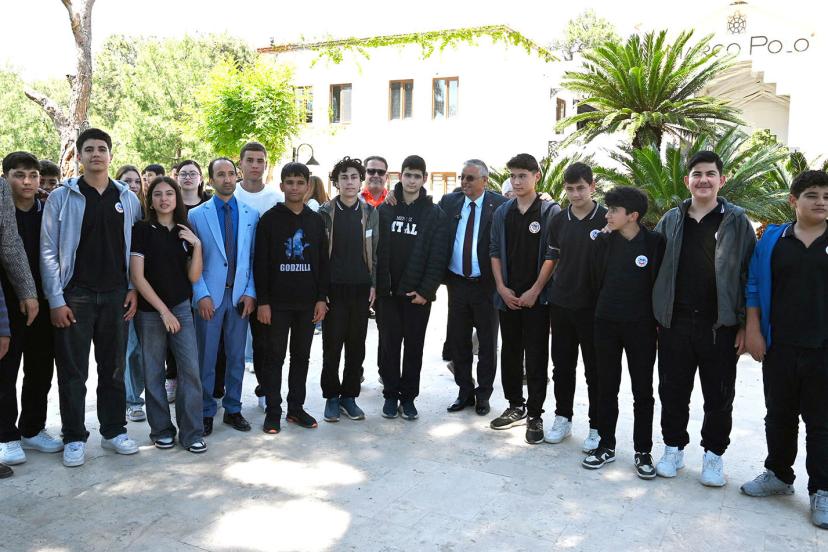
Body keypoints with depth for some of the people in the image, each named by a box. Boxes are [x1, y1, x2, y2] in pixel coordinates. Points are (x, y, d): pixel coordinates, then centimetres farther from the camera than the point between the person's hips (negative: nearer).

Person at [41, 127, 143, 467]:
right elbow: (49, 251, -3)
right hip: (75, 296, -2)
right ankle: (74, 439, 16)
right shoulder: (62, 197, -1)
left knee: (113, 369, 11)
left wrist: (133, 289, 0)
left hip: (115, 296, 2)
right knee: (73, 372, 5)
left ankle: (114, 431, 23)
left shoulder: (128, 199, 7)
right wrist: (56, 300, -8)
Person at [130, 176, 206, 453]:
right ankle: (161, 430, 19)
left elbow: (193, 277, 5)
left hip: (181, 308, 3)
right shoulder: (142, 230, -2)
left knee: (190, 369, -4)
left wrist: (197, 246, -8)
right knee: (154, 373, 5)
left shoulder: (185, 232, 9)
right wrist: (163, 310, -10)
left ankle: (191, 432, 4)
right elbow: (137, 276, -8)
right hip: (150, 311, -3)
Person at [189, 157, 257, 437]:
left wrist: (250, 292, -3)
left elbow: (253, 258, 6)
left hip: (240, 295, 2)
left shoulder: (251, 214, 7)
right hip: (209, 296, -2)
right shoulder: (196, 215, 1)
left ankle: (233, 410, 22)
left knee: (236, 356, 9)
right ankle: (206, 412, 18)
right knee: (206, 358, 4)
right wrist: (202, 294, -9)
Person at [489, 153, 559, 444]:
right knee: (510, 353, 12)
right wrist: (502, 288, -1)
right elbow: (495, 252, 9)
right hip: (507, 297, 4)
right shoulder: (502, 212, 9)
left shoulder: (551, 211, -3)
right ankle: (515, 407, 26)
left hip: (537, 297, -4)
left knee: (536, 357, 0)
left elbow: (552, 255, -7)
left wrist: (534, 291, -12)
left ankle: (535, 415, 10)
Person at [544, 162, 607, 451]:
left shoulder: (606, 219, -6)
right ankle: (563, 419, 28)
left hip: (593, 306, -3)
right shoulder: (558, 221, 5)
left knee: (595, 370, 6)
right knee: (562, 365, 13)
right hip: (561, 304, 4)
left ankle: (597, 427, 18)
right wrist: (552, 294, 10)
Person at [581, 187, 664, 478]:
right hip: (606, 323, 3)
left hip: (641, 326, -3)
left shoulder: (654, 242, -8)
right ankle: (606, 446, 23)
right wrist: (605, 308, 7)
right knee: (606, 388, 11)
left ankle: (643, 451, 19)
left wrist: (655, 316, -1)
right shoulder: (603, 241, 1)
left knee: (643, 391, 7)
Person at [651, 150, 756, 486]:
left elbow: (750, 274, -2)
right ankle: (674, 448, 27)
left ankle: (714, 453, 26)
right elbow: (654, 266, 10)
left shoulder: (736, 221, 0)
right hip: (675, 323, 2)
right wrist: (655, 315, 4)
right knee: (673, 392, 10)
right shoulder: (671, 220, 7)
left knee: (719, 396, 8)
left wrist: (745, 324, -7)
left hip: (720, 324, -2)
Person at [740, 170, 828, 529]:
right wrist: (753, 331, -2)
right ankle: (778, 475, 31)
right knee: (779, 416, 14)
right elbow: (753, 287, 4)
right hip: (779, 348, 2)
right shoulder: (772, 240, 3)